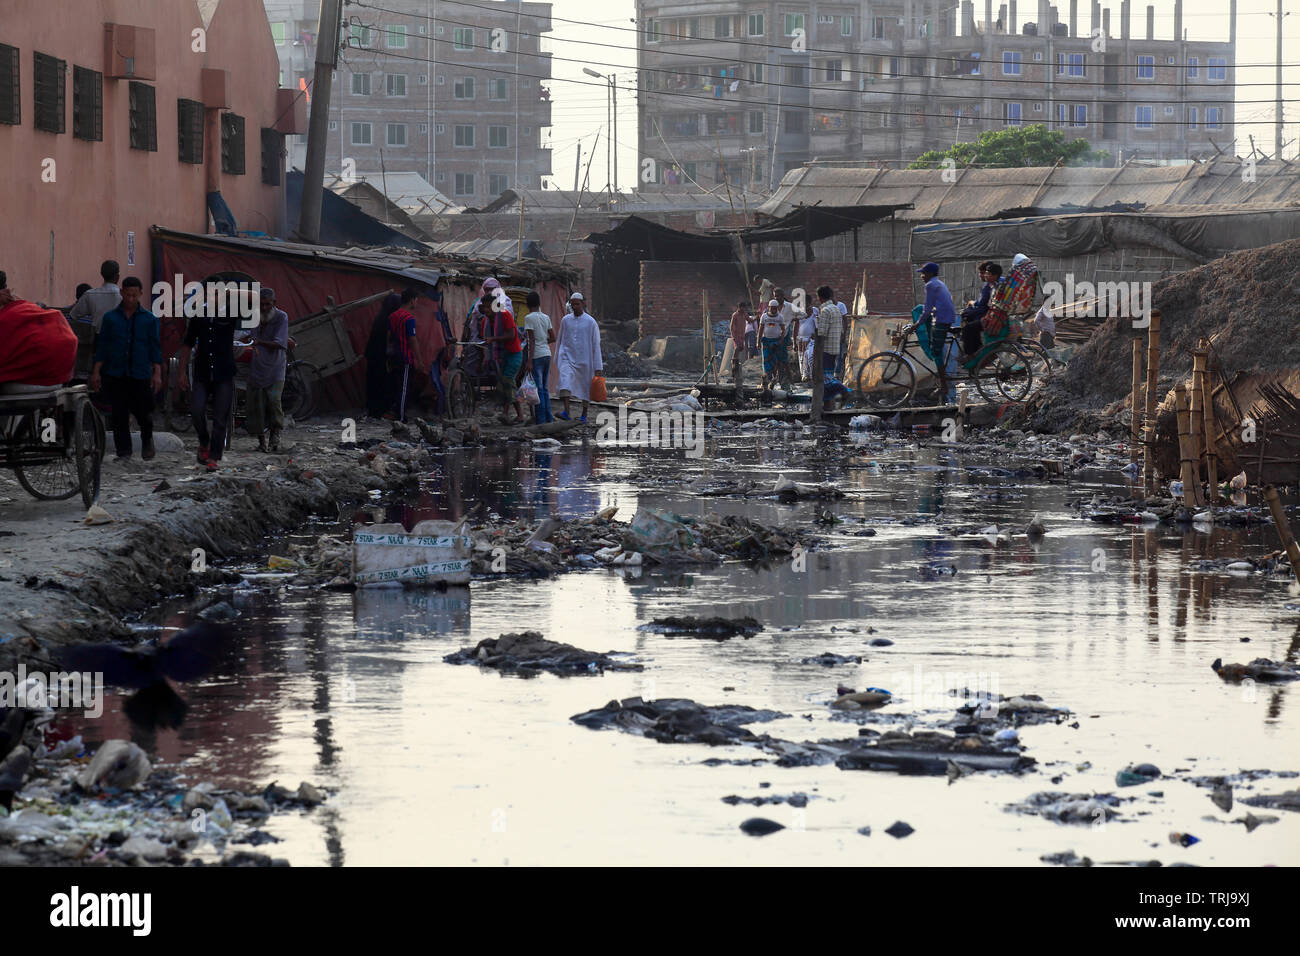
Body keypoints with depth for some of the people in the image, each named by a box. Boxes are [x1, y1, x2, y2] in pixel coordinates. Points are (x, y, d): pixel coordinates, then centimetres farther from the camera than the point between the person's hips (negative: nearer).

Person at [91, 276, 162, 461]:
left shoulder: (149, 319, 6)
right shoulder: (110, 317, 7)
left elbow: (155, 347, 5)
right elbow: (101, 346, 8)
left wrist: (157, 373, -3)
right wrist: (96, 371, 2)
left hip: (140, 375, -1)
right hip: (115, 375, 1)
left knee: (144, 412, 2)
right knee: (119, 415, -2)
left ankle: (147, 440, 31)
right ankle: (123, 452, 5)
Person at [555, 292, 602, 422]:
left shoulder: (591, 322, -2)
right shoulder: (566, 320, 7)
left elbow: (596, 345, -3)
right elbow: (560, 341, 16)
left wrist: (598, 367, -6)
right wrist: (557, 361, 16)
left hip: (584, 360, -1)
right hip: (567, 357, 1)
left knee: (586, 387, 6)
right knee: (565, 381, -22)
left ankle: (584, 415, 21)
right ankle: (566, 412, -33)